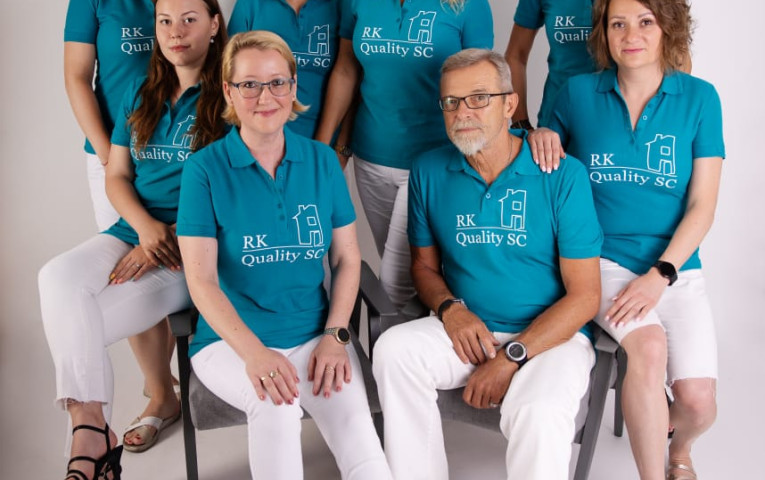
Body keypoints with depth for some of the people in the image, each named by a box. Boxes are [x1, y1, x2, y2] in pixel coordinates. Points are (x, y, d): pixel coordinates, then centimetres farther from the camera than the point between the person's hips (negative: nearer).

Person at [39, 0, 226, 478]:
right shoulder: (140, 95, 15)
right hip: (134, 231, 5)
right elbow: (116, 177, 12)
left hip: (194, 249, -5)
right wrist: (145, 227, -8)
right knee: (58, 278, -25)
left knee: (79, 323, -21)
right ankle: (90, 427, -22)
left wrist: (167, 241, -16)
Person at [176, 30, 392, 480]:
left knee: (358, 433, -25)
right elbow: (202, 279, -9)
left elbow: (347, 258, 8)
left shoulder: (322, 161, 5)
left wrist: (335, 336, -6)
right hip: (231, 339, -2)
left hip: (315, 334, 2)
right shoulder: (206, 168, -4)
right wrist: (254, 352, -21)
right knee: (277, 405, -32)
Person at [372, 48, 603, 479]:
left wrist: (512, 357, -17)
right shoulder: (430, 172, 3)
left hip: (550, 335, -3)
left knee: (538, 413, -34)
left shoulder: (563, 177, -9)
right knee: (394, 349, -25)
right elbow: (424, 264, 13)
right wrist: (450, 309, -9)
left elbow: (585, 296, -9)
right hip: (466, 331, 4)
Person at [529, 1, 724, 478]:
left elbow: (702, 207, -2)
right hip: (604, 260, -1)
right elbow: (548, 150, 19)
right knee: (648, 345, -32)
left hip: (676, 267, 1)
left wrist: (659, 276, -13)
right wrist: (539, 136, -5)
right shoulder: (579, 93, 3)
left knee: (698, 399, -13)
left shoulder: (699, 97, 2)